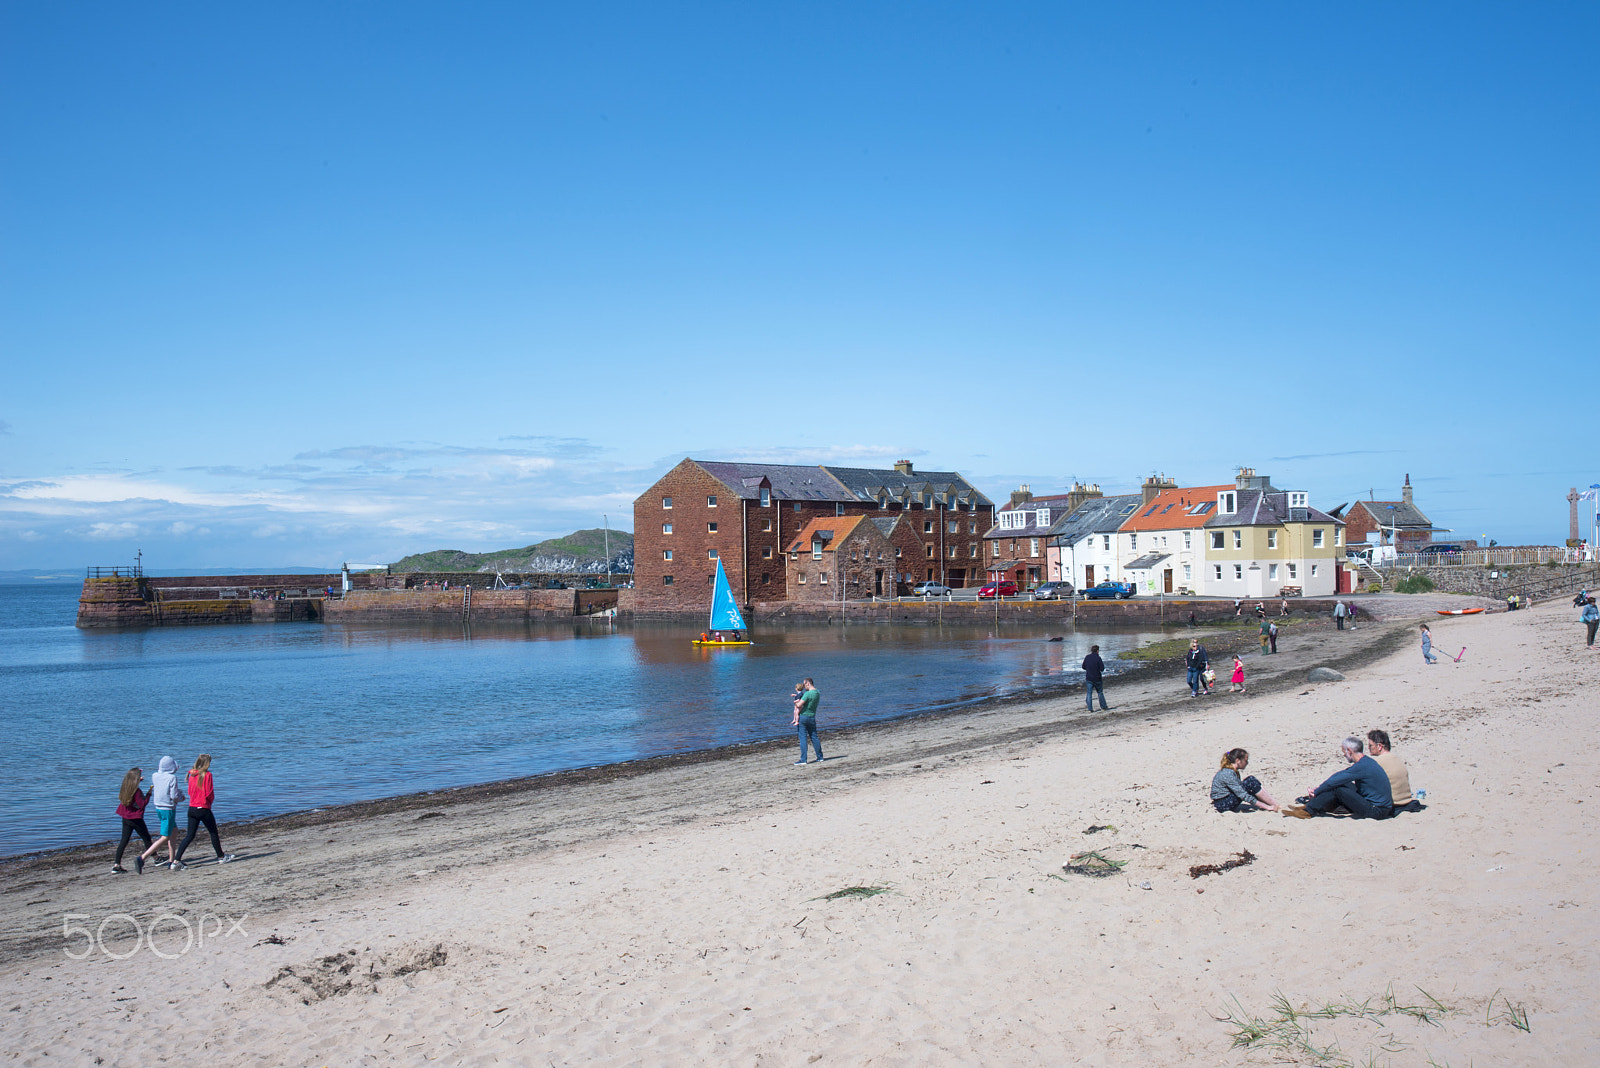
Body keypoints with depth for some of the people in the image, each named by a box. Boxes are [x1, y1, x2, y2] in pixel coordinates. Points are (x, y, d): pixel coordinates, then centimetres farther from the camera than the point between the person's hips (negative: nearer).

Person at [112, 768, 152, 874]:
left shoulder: (125, 788, 3)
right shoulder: (136, 791, -19)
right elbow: (142, 804, -18)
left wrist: (138, 781, 29)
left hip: (125, 818, 7)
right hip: (136, 819, -7)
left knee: (124, 840, 5)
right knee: (146, 838, 8)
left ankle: (116, 865, -2)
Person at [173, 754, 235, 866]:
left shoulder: (192, 775, 6)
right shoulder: (207, 775, -13)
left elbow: (190, 792, 13)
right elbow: (209, 793, -13)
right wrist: (211, 800, 7)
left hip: (192, 808, 6)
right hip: (204, 809, -6)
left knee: (190, 835, 7)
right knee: (214, 833, 11)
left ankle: (177, 860, -3)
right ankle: (221, 857, 22)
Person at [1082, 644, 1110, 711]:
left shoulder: (1087, 657, 1)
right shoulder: (1098, 658, -13)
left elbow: (1083, 667, 9)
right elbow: (1102, 669, -14)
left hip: (1088, 678, 3)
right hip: (1097, 678, -3)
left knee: (1089, 693, 5)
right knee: (1100, 693, 12)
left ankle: (1090, 709, 0)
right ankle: (1103, 707, 22)